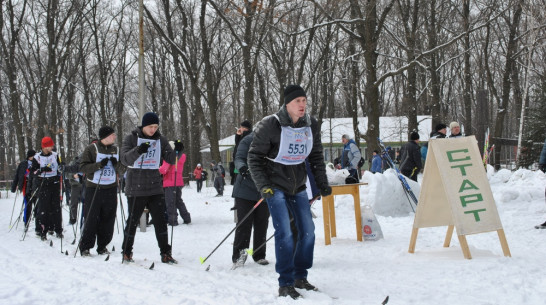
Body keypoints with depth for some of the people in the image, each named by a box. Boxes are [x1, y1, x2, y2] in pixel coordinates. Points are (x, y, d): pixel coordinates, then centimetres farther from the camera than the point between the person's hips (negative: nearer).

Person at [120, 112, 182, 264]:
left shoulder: (160, 140, 8)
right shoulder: (132, 138, -3)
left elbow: (171, 160, 5)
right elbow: (125, 159, -15)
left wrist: (176, 151, -16)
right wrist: (138, 151, -34)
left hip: (155, 188, 3)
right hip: (136, 188, -3)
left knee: (160, 220, 0)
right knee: (133, 221, 4)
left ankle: (165, 253, 6)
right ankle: (126, 252, 19)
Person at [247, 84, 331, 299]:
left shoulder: (311, 126, -2)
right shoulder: (270, 126, -17)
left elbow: (316, 157, 11)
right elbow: (255, 157, -11)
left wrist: (322, 183, 4)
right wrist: (263, 186, -19)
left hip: (298, 187, 6)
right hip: (275, 187, -6)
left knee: (308, 232, 6)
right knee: (284, 233, -14)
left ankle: (300, 277, 21)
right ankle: (285, 284, -5)